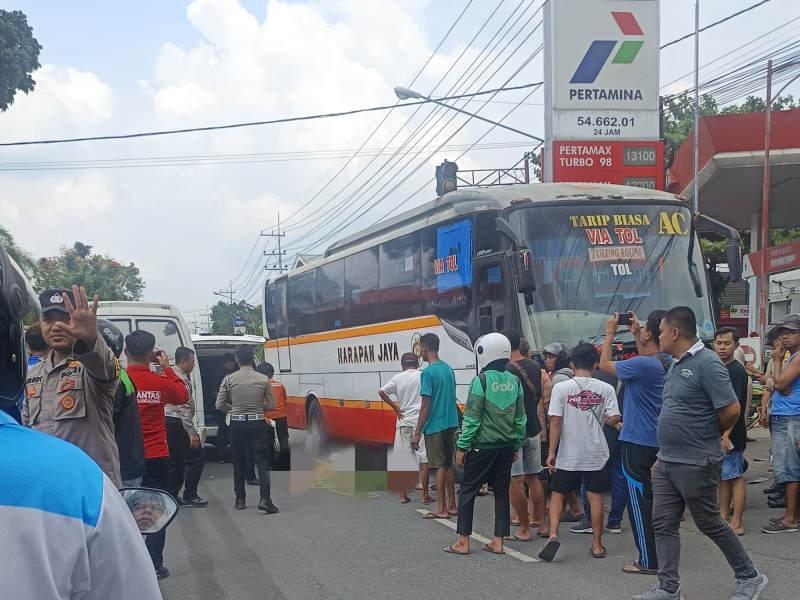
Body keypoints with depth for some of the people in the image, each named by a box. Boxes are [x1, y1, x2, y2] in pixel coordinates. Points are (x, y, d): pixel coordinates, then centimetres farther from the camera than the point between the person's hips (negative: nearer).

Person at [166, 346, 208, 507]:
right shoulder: (182, 379, -16)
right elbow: (184, 408, -21)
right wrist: (192, 432, -21)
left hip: (169, 422, 10)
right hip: (179, 423, -10)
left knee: (175, 460, 14)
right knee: (195, 458, -4)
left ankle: (171, 494, 15)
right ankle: (190, 496, -4)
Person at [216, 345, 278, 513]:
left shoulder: (229, 379, -4)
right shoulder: (263, 379, -3)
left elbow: (220, 404, -2)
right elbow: (271, 405, 1)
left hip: (237, 424, 1)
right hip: (258, 423, -1)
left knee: (239, 463, 14)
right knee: (262, 461, -1)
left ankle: (240, 500, 19)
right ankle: (265, 498, -15)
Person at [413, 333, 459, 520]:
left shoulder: (428, 373, -14)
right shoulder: (448, 369, 10)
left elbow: (426, 405, -16)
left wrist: (417, 433, -13)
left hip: (435, 426, -7)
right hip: (450, 424, 7)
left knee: (440, 467, -3)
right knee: (448, 465, 14)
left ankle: (442, 510, 1)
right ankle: (452, 506, 19)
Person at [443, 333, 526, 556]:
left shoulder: (481, 381, -12)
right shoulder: (514, 382, 5)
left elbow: (472, 418, -13)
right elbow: (520, 418, 8)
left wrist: (462, 447, -6)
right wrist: (516, 446, 16)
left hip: (482, 447, -5)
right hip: (506, 446, 5)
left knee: (467, 491, 4)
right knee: (501, 492, 11)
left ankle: (463, 542, 5)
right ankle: (498, 541, 13)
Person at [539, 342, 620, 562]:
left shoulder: (561, 388, -8)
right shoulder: (605, 389, -3)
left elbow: (556, 422, -9)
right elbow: (614, 418, -9)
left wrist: (551, 452, -5)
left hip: (568, 454, -1)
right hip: (596, 454, 1)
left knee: (558, 494, 12)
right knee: (595, 497, 11)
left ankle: (553, 535, -6)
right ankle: (597, 544, 15)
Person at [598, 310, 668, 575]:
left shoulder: (641, 364, -22)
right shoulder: (668, 363, 3)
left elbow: (605, 364, -7)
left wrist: (610, 333, 4)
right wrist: (635, 333, 24)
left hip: (636, 442, -8)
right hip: (657, 441, 8)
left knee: (639, 501, -2)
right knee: (652, 498, 17)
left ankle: (649, 561, 1)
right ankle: (658, 553, 24)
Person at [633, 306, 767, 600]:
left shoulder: (707, 363, -18)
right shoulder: (675, 365, 11)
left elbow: (731, 410, -21)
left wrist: (707, 438, -4)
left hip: (696, 464, -8)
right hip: (667, 462, 9)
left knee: (711, 524, 6)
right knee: (664, 524, 7)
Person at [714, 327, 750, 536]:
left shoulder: (737, 371, -12)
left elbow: (735, 406, -19)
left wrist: (726, 435, -25)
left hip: (731, 435, -9)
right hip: (717, 434, 9)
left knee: (735, 477, -5)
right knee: (722, 477, 13)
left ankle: (736, 524, -2)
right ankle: (723, 517, 21)